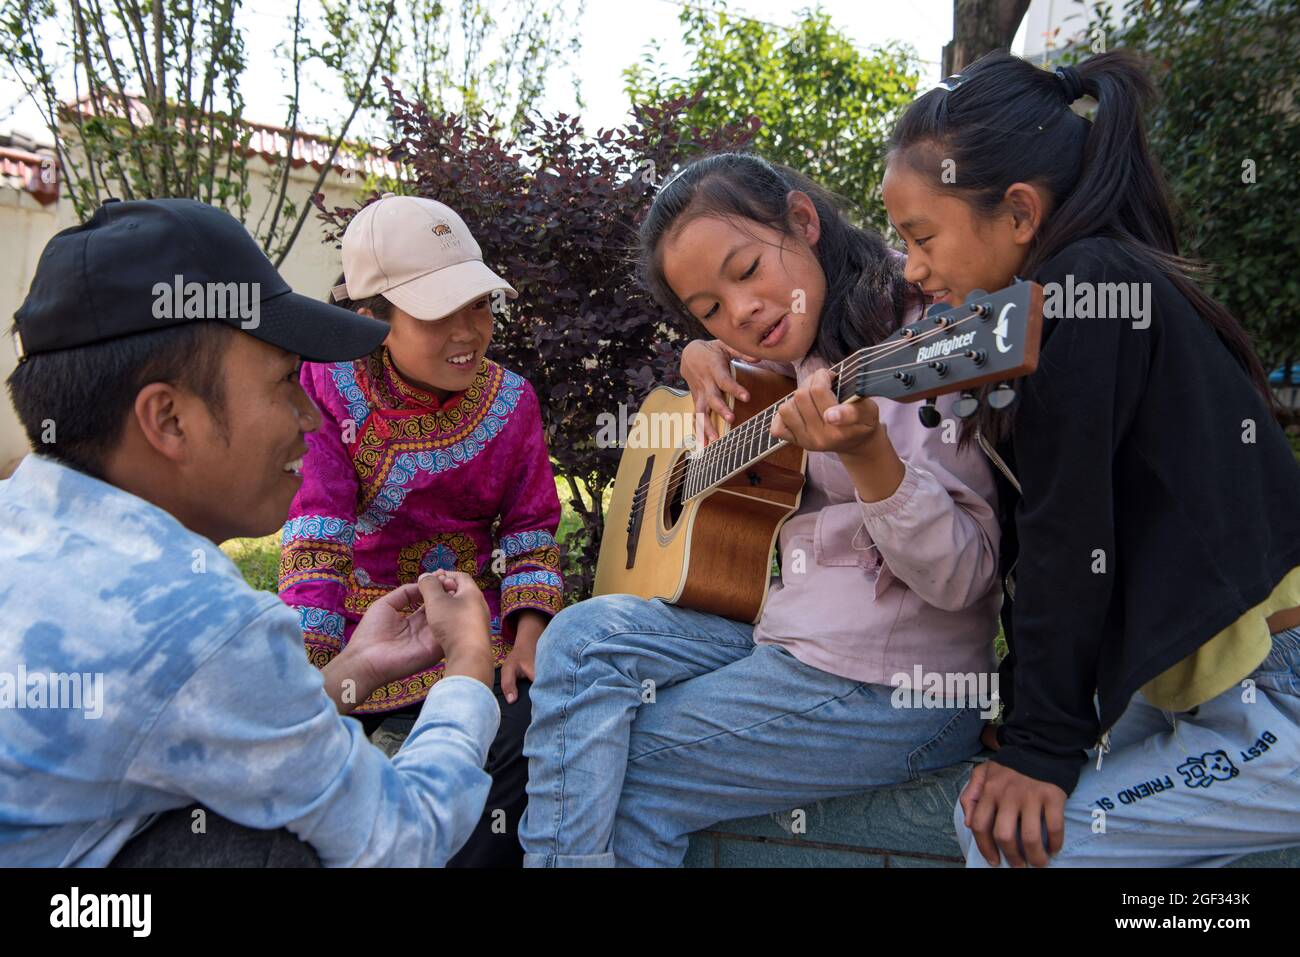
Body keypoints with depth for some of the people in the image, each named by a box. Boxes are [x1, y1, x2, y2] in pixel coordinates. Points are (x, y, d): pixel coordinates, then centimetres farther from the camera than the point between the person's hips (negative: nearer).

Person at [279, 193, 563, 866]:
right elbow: (315, 527, -16)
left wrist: (527, 634, -12)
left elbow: (529, 528, 4)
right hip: (353, 624, 0)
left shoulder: (509, 400, -2)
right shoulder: (328, 383, -8)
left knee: (528, 733, -23)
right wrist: (306, 664, -26)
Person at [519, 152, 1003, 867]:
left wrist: (866, 454, -36)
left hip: (888, 693, -7)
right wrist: (705, 359, 9)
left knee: (612, 780, -9)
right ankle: (565, 852, -1)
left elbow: (963, 577, -21)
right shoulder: (807, 351, 7)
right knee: (586, 636, -9)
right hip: (791, 634, 8)